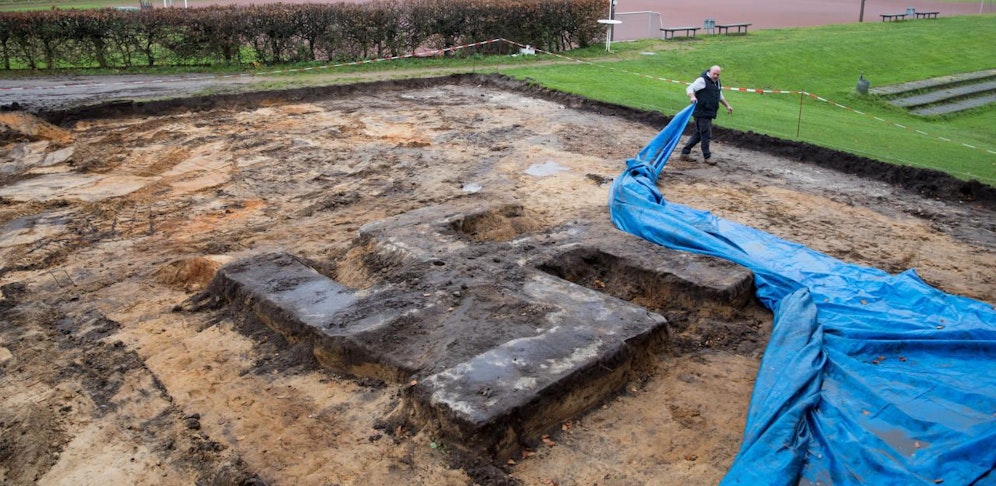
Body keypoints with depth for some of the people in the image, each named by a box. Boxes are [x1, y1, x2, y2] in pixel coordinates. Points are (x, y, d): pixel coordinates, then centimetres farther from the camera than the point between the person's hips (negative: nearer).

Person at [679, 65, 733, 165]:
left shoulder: (717, 83, 19)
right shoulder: (702, 80, -8)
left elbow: (720, 96, 33)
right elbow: (689, 89, -14)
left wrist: (727, 105, 34)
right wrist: (692, 97, -33)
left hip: (709, 114, 9)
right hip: (701, 113, -9)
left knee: (698, 135, 11)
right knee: (706, 135, -6)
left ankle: (685, 153, 18)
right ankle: (707, 157, 3)